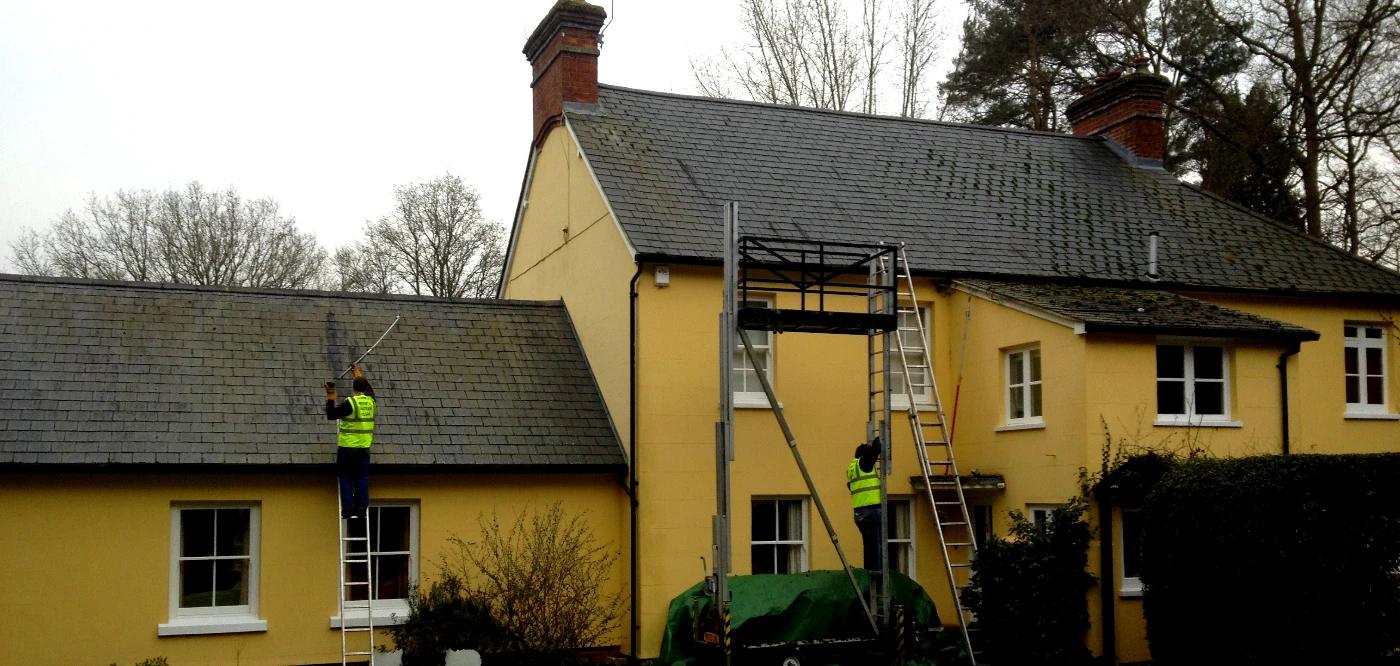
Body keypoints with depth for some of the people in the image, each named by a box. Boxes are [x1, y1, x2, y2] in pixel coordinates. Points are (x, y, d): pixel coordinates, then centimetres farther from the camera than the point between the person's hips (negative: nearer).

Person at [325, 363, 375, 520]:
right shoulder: (370, 401, 4)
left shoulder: (350, 402, -13)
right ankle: (361, 508, 5)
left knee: (346, 478, 3)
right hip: (364, 446, 4)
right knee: (362, 478, 8)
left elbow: (331, 415, -12)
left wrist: (330, 398, -6)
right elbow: (369, 388, 27)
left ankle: (348, 508, -1)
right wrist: (358, 373, 38)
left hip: (348, 446, -4)